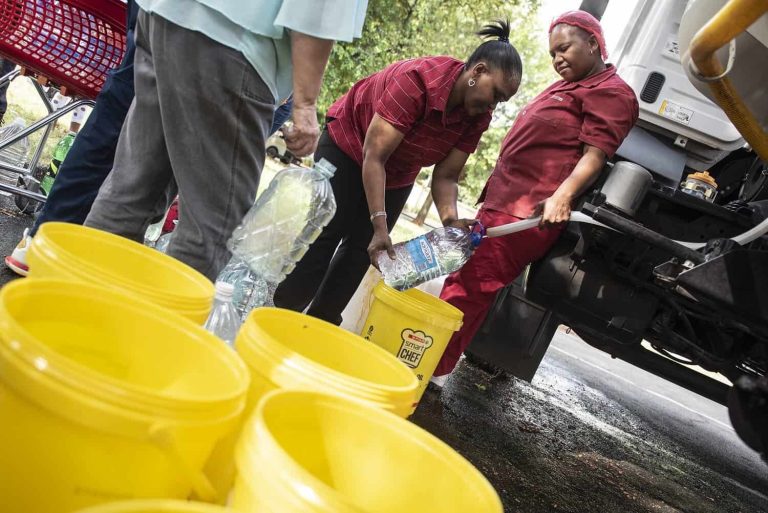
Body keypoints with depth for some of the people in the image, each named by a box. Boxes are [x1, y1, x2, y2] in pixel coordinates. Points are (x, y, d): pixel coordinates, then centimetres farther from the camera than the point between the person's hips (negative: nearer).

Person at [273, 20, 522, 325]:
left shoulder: (478, 116, -16)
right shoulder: (419, 78, -35)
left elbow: (445, 176, -13)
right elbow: (373, 155, -34)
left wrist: (451, 222, -32)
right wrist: (380, 226, -39)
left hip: (397, 173, 6)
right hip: (349, 144, -5)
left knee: (360, 250, 3)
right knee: (322, 238, -9)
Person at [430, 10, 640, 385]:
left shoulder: (610, 92, -5)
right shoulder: (569, 85, 26)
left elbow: (595, 154, -17)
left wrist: (563, 194, -34)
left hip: (531, 211, -10)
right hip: (501, 200, 10)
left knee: (471, 284, -12)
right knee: (463, 278, 12)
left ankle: (433, 370, -5)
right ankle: (428, 359, 21)